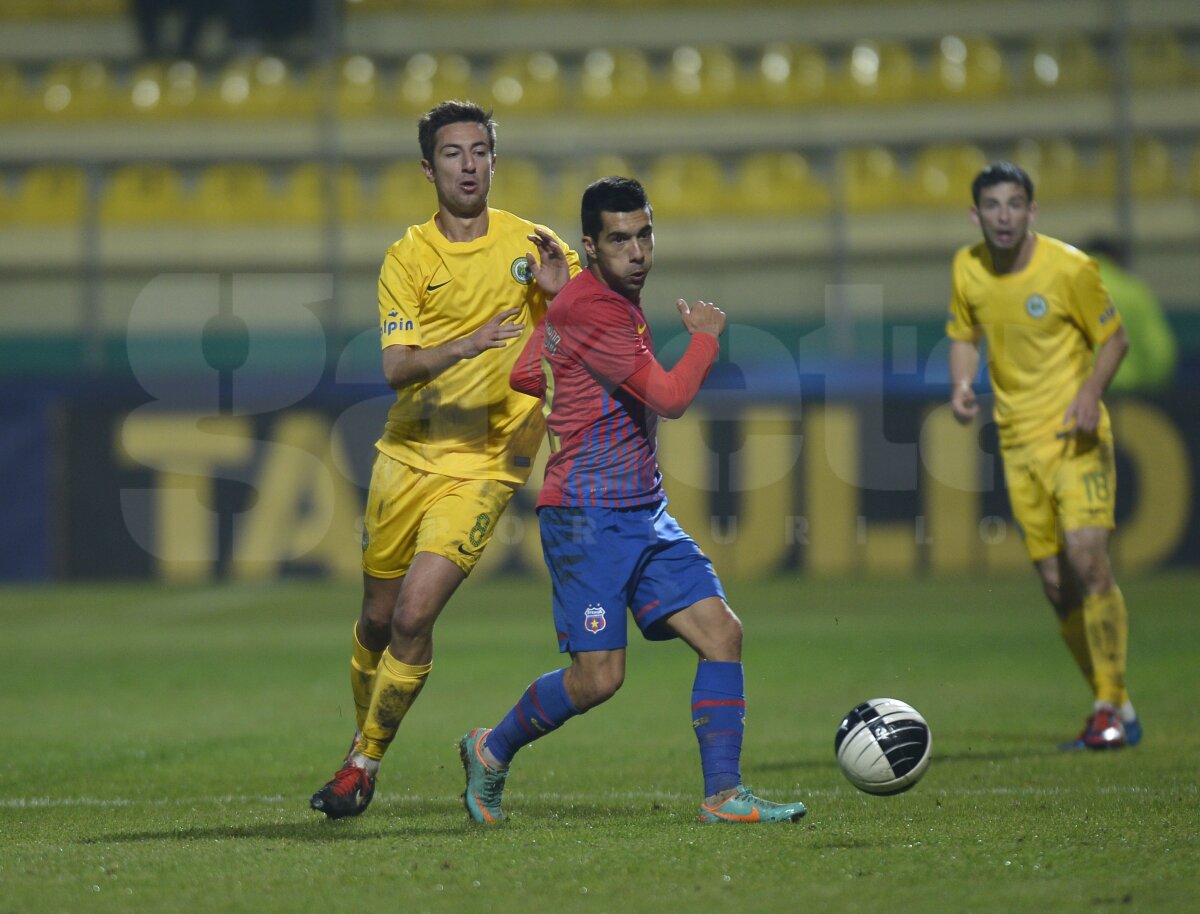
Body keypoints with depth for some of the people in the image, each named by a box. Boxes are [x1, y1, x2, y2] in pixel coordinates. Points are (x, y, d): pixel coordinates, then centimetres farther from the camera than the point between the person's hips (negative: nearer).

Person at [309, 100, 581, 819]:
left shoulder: (530, 244, 0)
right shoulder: (408, 258, -1)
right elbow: (396, 367, -13)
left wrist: (564, 293, -14)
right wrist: (467, 344, -31)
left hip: (484, 465, -2)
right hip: (409, 455, 2)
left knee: (415, 615, -16)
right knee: (378, 619, 11)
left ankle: (367, 762, 1)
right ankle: (362, 742, 36)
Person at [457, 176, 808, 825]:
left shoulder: (617, 299, 14)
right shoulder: (591, 308, -17)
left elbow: (523, 376, 23)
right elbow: (670, 397, -20)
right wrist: (705, 336, -5)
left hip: (644, 514, 10)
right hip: (587, 518, -10)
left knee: (722, 632, -3)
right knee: (599, 678, -9)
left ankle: (724, 795, -3)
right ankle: (491, 751, 16)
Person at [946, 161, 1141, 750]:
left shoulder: (1068, 268, -12)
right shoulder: (967, 270, 1)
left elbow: (1113, 338, -3)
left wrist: (1090, 391, -20)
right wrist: (962, 386, -4)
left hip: (1076, 434, -5)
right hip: (1019, 439, 5)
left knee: (1086, 558, -19)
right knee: (1056, 583, 3)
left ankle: (1113, 707, -11)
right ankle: (1112, 705, 15)